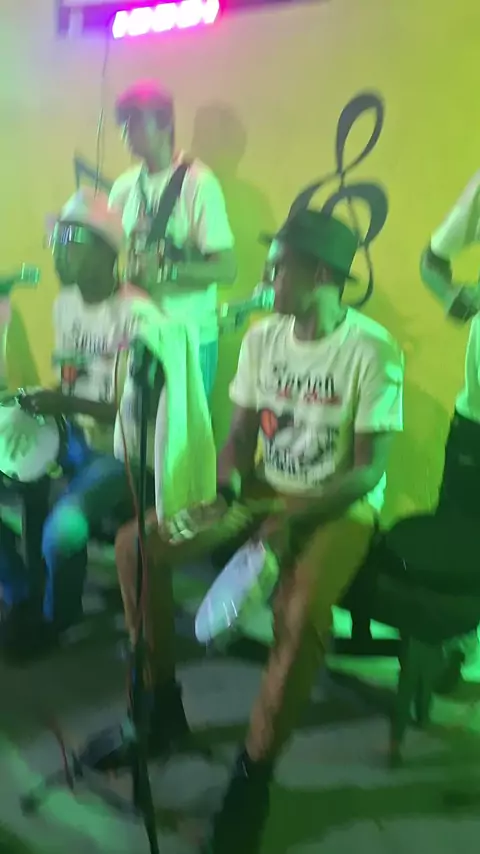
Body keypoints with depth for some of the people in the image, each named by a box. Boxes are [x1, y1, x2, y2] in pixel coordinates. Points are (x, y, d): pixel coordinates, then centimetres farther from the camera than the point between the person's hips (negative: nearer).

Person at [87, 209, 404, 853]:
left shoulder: (373, 351, -16)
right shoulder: (262, 337, 1)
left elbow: (368, 471, -16)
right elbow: (241, 434, 5)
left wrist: (292, 522, -26)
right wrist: (222, 491, -15)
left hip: (340, 507, -5)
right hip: (263, 489, 6)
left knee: (300, 616, -36)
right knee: (136, 545, -9)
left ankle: (253, 775, -10)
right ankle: (163, 708, 7)